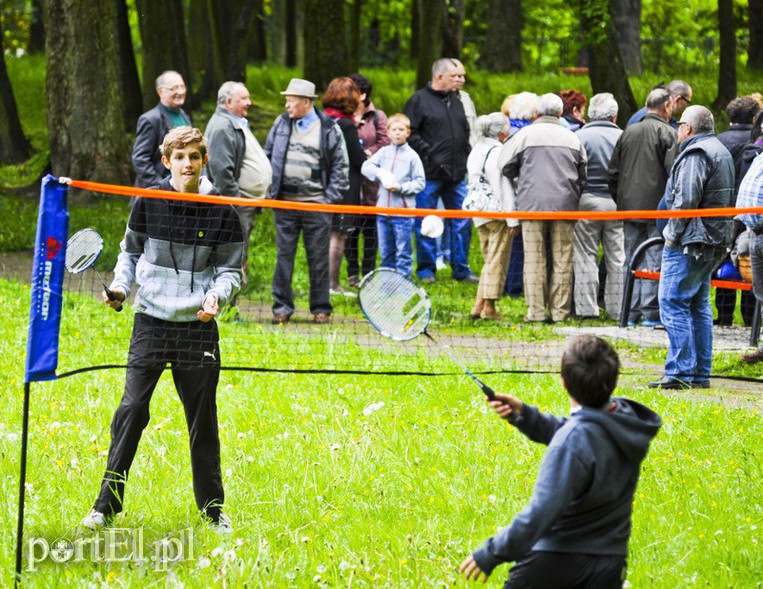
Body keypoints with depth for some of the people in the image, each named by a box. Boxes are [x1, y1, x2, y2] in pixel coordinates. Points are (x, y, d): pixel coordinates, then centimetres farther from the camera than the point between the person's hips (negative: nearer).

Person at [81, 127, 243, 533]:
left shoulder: (221, 212, -2)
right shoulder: (148, 203, 0)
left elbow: (230, 269, 4)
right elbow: (131, 251, 13)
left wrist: (216, 295, -16)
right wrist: (120, 287, -3)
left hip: (197, 328, 0)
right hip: (151, 322, 0)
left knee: (203, 420, 5)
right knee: (131, 411, -7)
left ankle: (213, 509, 19)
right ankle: (106, 507, 0)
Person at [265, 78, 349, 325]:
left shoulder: (329, 129, 0)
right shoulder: (281, 124, 9)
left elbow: (339, 167, 3)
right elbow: (268, 156, 14)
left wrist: (330, 198, -5)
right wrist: (269, 191, 5)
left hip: (316, 205, -2)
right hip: (285, 203, 3)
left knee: (319, 258, 3)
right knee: (284, 256, 3)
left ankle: (321, 309, 11)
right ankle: (282, 306, 9)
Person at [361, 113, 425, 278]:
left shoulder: (412, 156, -1)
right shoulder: (383, 152, 9)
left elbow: (420, 182, -3)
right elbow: (366, 166, 1)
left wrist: (401, 188, -15)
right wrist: (379, 173, -16)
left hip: (403, 212, -4)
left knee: (403, 252, -1)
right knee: (386, 252, 13)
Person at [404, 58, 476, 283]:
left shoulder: (456, 101, 17)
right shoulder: (419, 100, -5)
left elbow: (465, 133, 26)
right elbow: (411, 134, -11)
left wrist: (466, 158, 14)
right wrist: (430, 155, -16)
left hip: (457, 174, 6)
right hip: (430, 173, -6)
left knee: (462, 222, 6)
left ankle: (461, 269, 14)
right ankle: (426, 270, 9)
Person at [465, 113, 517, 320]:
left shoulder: (476, 150, 11)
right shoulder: (498, 153, -15)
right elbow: (504, 188, -16)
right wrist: (513, 219, -14)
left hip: (479, 213, 8)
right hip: (498, 212, -8)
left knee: (489, 260, 16)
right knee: (498, 261, -1)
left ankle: (479, 305, 10)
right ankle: (489, 307, 0)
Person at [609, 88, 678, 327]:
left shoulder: (628, 133, 10)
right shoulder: (667, 133, -7)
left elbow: (613, 172, 12)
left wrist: (620, 201, 19)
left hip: (629, 208, 5)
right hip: (657, 208, -5)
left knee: (631, 260, 10)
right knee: (655, 260, -2)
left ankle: (631, 312, 11)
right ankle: (651, 313, -3)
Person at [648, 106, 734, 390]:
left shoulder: (695, 154, -14)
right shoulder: (721, 151, 19)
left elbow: (686, 200, -22)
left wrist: (673, 235, -13)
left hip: (691, 242, -10)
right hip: (716, 243, 10)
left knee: (673, 302, -9)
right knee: (699, 305, 14)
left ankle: (681, 372, -14)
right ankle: (700, 374, 14)